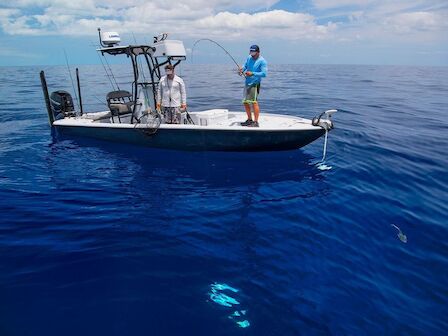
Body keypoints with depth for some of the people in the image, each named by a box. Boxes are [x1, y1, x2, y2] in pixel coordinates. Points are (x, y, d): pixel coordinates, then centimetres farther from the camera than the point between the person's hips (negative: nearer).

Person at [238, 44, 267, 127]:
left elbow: (264, 74, -17)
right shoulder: (249, 58, 11)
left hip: (255, 84, -8)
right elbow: (245, 66, 20)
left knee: (254, 102, -16)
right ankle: (249, 120, 25)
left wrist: (252, 73, -23)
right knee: (245, 102, 11)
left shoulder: (262, 61, -9)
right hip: (247, 83, 8)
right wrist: (242, 69, -4)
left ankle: (256, 122, -13)